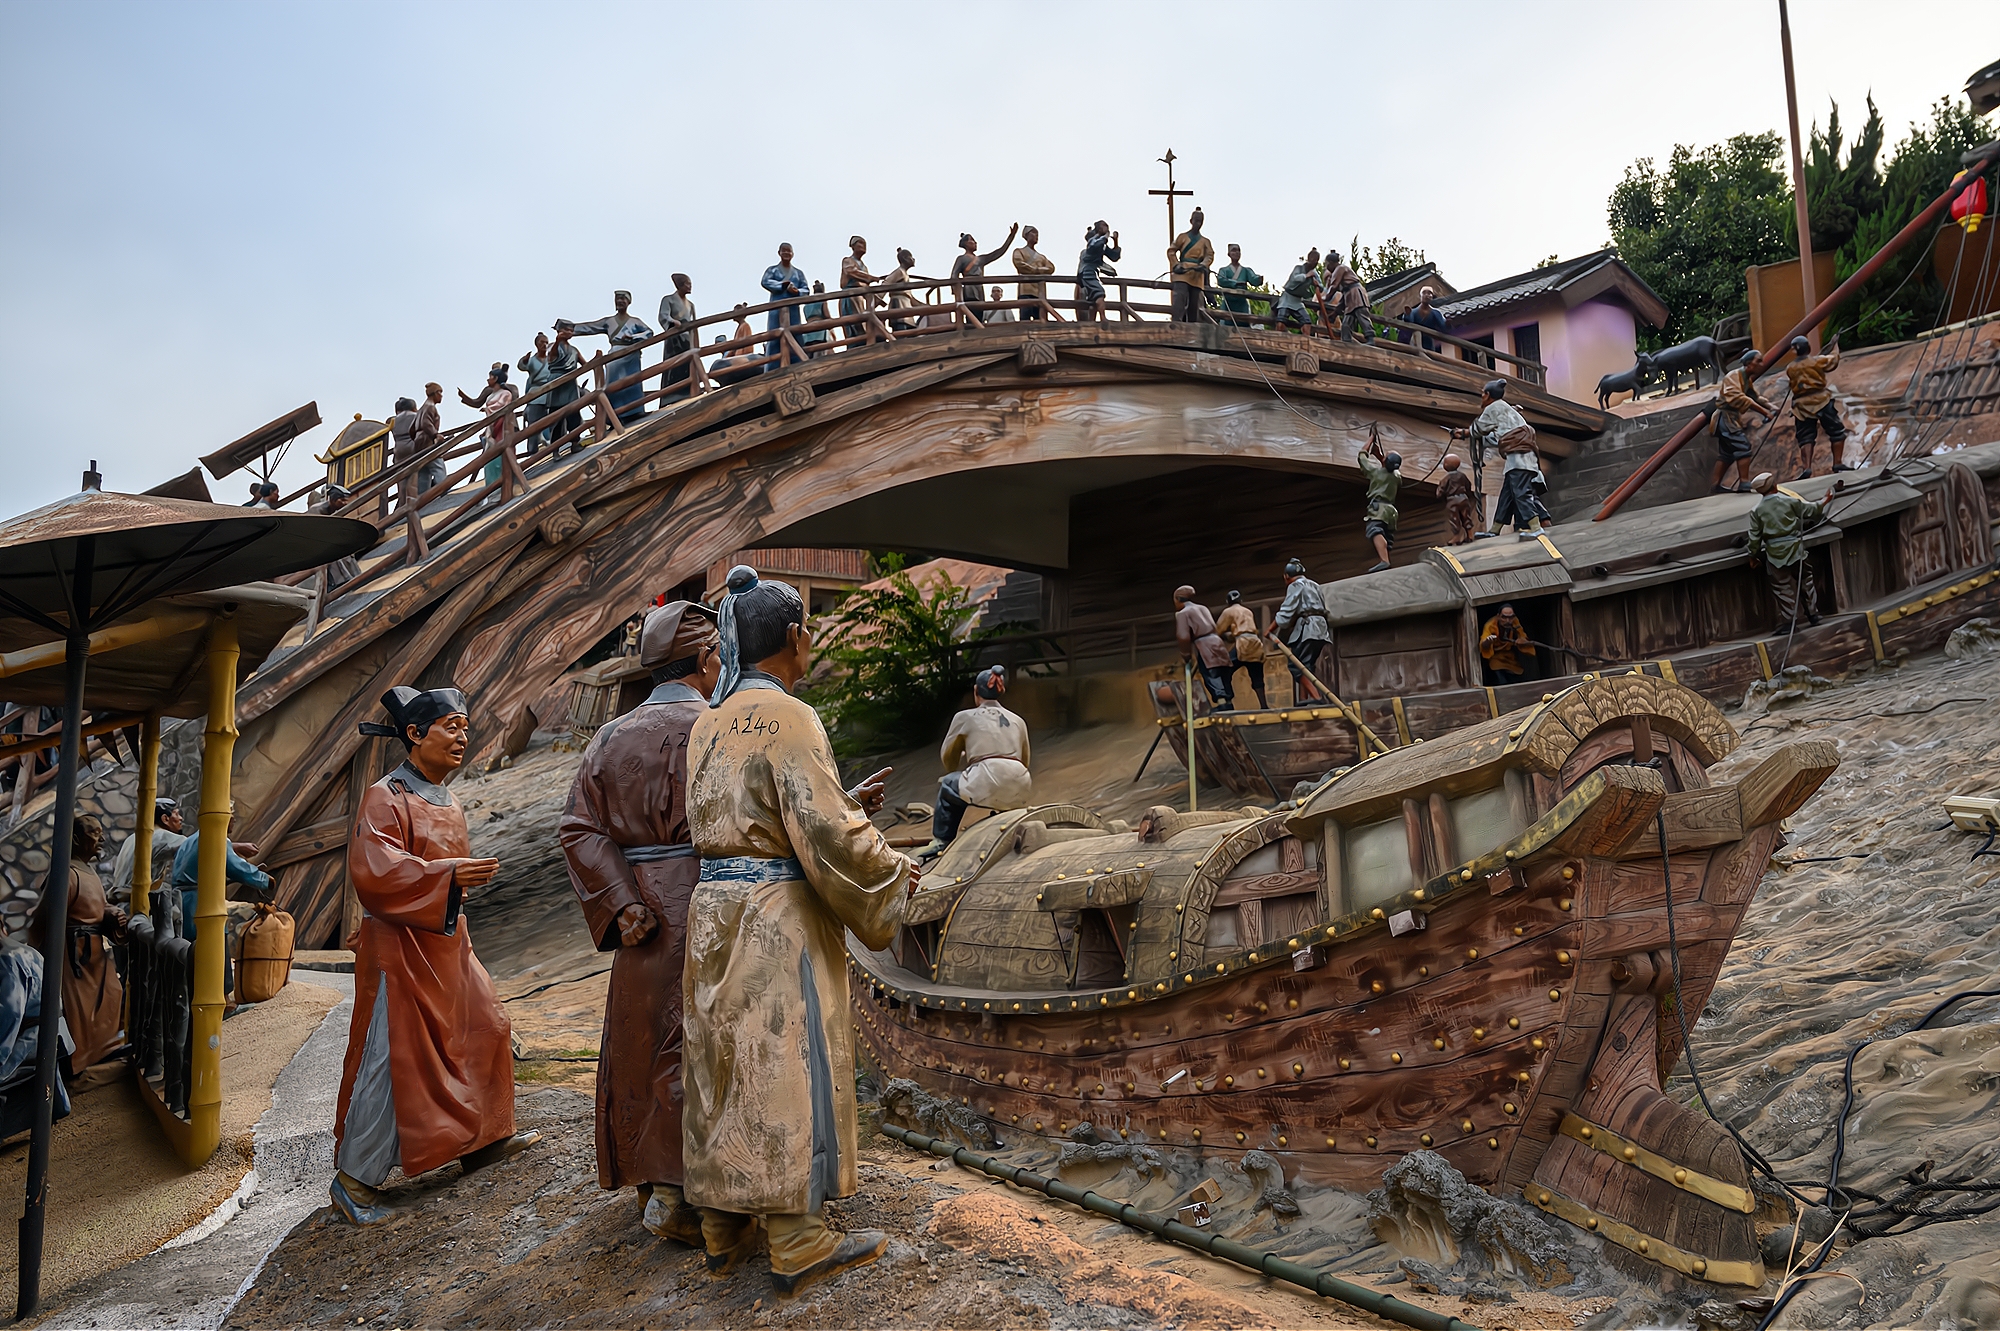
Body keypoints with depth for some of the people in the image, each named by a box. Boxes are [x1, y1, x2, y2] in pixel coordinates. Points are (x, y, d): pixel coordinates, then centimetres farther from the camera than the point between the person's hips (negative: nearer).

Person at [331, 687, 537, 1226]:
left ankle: (482, 1140, 30)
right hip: (400, 948, -9)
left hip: (447, 945, 9)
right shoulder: (386, 798, -14)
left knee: (483, 1032, 15)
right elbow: (372, 871, -26)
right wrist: (449, 874, -31)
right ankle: (354, 1178, 10)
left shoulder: (451, 805, 11)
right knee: (390, 1060, -4)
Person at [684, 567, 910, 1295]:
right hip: (778, 916, -8)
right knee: (786, 1068, 2)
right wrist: (892, 873, -4)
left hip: (714, 908, 8)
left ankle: (724, 1227, 28)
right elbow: (825, 834, -20)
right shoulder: (790, 718, -16)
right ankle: (796, 1242, 13)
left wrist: (844, 802, 23)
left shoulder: (710, 721, 10)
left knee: (725, 1066, 15)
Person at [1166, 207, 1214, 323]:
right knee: (1180, 296, -24)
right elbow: (1171, 251, 6)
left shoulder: (1206, 241, 19)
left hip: (1197, 275, 3)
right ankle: (1177, 322, -34)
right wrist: (1176, 265, -11)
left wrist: (1203, 265, -16)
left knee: (1194, 303, 1)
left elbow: (1210, 256, 6)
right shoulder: (1183, 236, 13)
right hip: (1183, 272, -3)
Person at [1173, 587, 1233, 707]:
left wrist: (1186, 656, 3)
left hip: (1204, 648, -7)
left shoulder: (1181, 613, 0)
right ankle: (1228, 707, 8)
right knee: (1224, 679, 8)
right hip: (1217, 642, 8)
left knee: (1212, 680, -14)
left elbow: (1184, 637, -9)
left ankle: (1222, 706, -27)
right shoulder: (1202, 608, 23)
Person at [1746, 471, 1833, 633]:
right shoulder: (1789, 501, -5)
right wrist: (1825, 500, 27)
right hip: (1795, 548, 1)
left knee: (1782, 586, 6)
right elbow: (1811, 509, 7)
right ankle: (1813, 613, 26)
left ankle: (1789, 620, 5)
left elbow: (1755, 537, -3)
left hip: (1775, 554, -1)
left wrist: (1753, 556, 8)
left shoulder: (1756, 511, -4)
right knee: (1805, 579, 18)